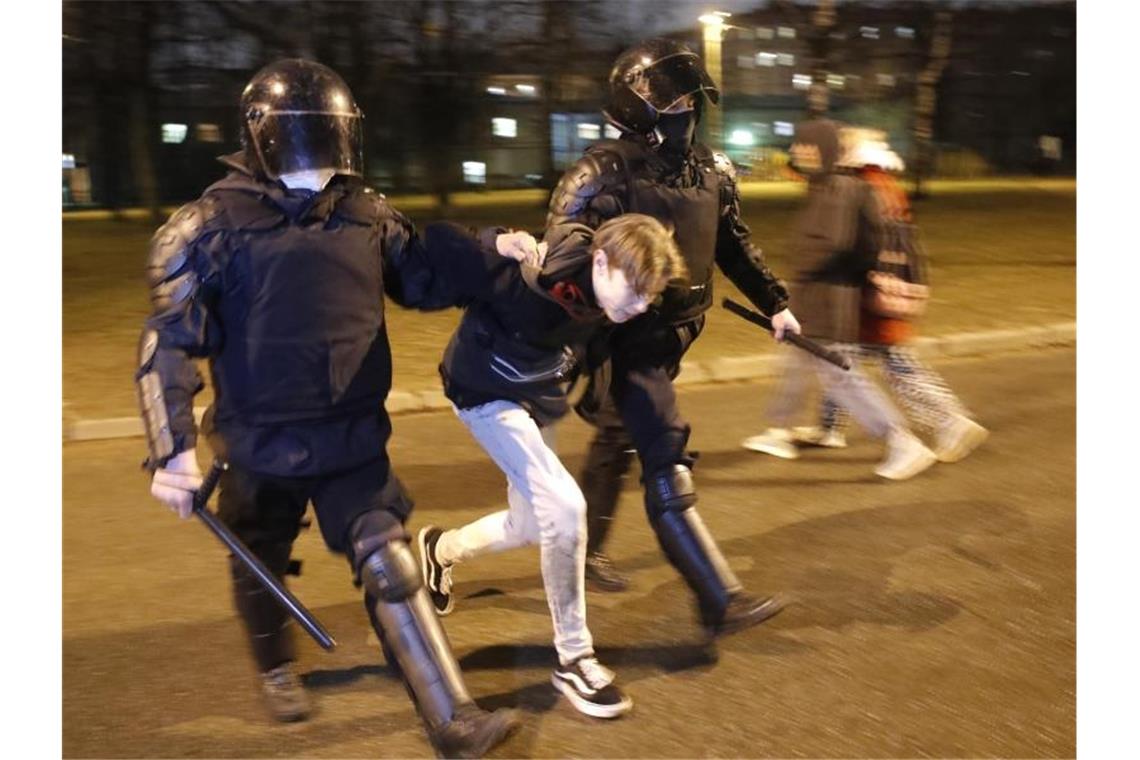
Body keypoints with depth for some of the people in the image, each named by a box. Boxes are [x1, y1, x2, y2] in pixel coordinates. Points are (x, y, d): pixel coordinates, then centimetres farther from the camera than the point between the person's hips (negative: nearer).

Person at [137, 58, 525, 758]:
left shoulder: (367, 214, 0)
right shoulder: (212, 227, -12)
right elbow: (169, 346, -12)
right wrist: (172, 451, -19)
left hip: (354, 438, 2)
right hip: (261, 445, -1)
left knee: (391, 564, -5)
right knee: (261, 572, 20)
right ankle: (278, 669, 50)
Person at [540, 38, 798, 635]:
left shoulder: (710, 172, 4)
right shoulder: (602, 175, -18)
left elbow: (734, 246, 19)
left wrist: (775, 305, 22)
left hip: (671, 339, 8)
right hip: (627, 346, -8)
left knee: (617, 445, 23)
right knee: (668, 473, -8)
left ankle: (583, 553, 42)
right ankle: (721, 602, -3)